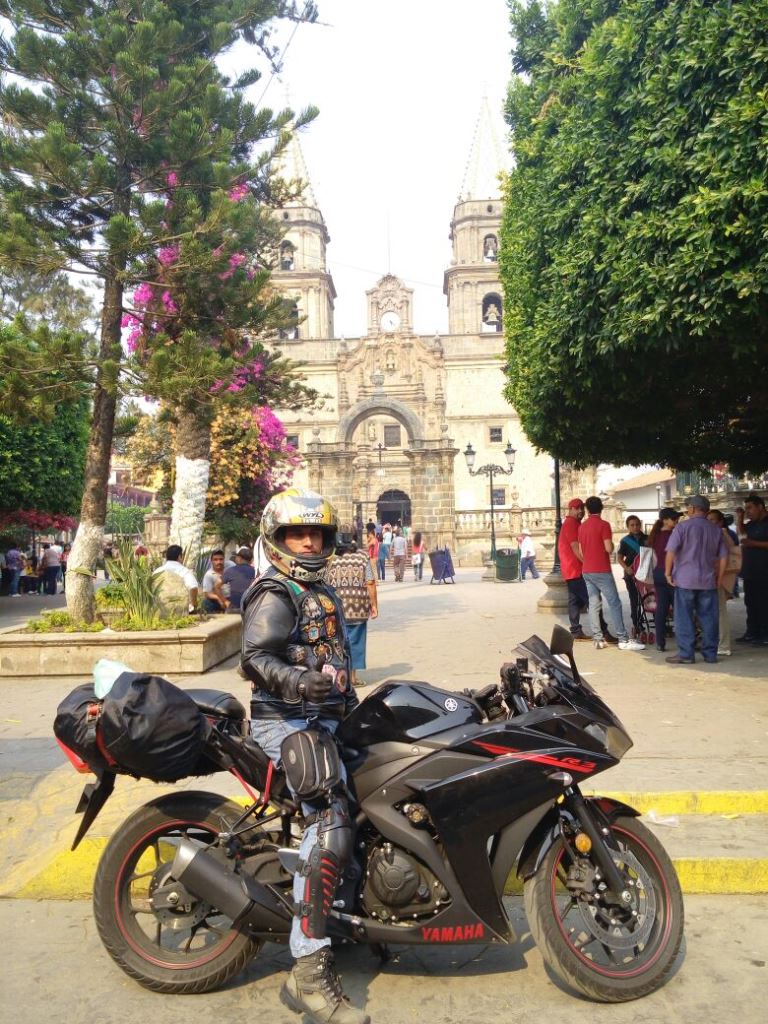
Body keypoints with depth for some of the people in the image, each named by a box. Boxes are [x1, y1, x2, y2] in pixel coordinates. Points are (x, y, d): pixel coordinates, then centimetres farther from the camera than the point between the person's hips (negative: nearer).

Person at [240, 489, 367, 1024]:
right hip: (286, 721, -10)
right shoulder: (275, 595, -10)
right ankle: (310, 974, -18)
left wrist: (355, 704, 29)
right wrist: (299, 683, -41)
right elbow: (254, 659, -24)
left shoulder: (322, 592, 19)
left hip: (325, 718, 10)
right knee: (331, 822, -22)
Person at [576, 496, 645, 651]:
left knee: (593, 604, 7)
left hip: (587, 571, 6)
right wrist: (612, 544, 6)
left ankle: (597, 639, 7)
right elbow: (608, 548, -16)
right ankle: (623, 639, -5)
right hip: (602, 571, -6)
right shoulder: (603, 525, -10)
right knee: (613, 604, -4)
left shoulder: (582, 527, 9)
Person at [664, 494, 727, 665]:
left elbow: (671, 551, -12)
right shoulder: (716, 530, 8)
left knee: (684, 618, 2)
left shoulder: (682, 527, -6)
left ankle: (686, 654, 2)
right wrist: (719, 578, 15)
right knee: (709, 617, 9)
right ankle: (710, 654, 14)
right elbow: (723, 557, 9)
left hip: (685, 580, -4)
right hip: (708, 581, 4)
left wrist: (668, 572, -4)